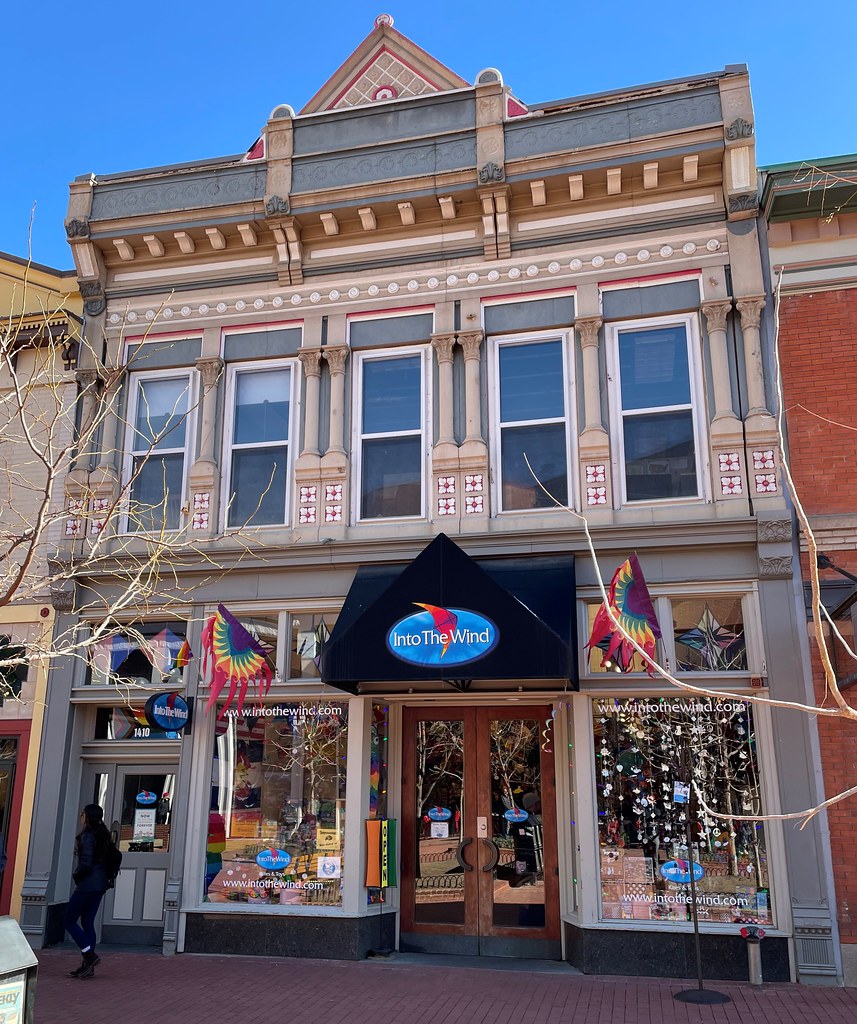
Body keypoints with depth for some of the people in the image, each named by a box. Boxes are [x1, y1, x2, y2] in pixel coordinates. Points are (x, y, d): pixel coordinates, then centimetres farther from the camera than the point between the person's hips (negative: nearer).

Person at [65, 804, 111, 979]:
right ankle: (87, 965, 12)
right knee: (87, 922, 12)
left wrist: (76, 876, -3)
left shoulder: (87, 835, -14)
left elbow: (86, 863, -21)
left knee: (69, 921, 1)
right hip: (100, 884, 9)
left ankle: (90, 956, -5)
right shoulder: (102, 835, 12)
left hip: (87, 885, -9)